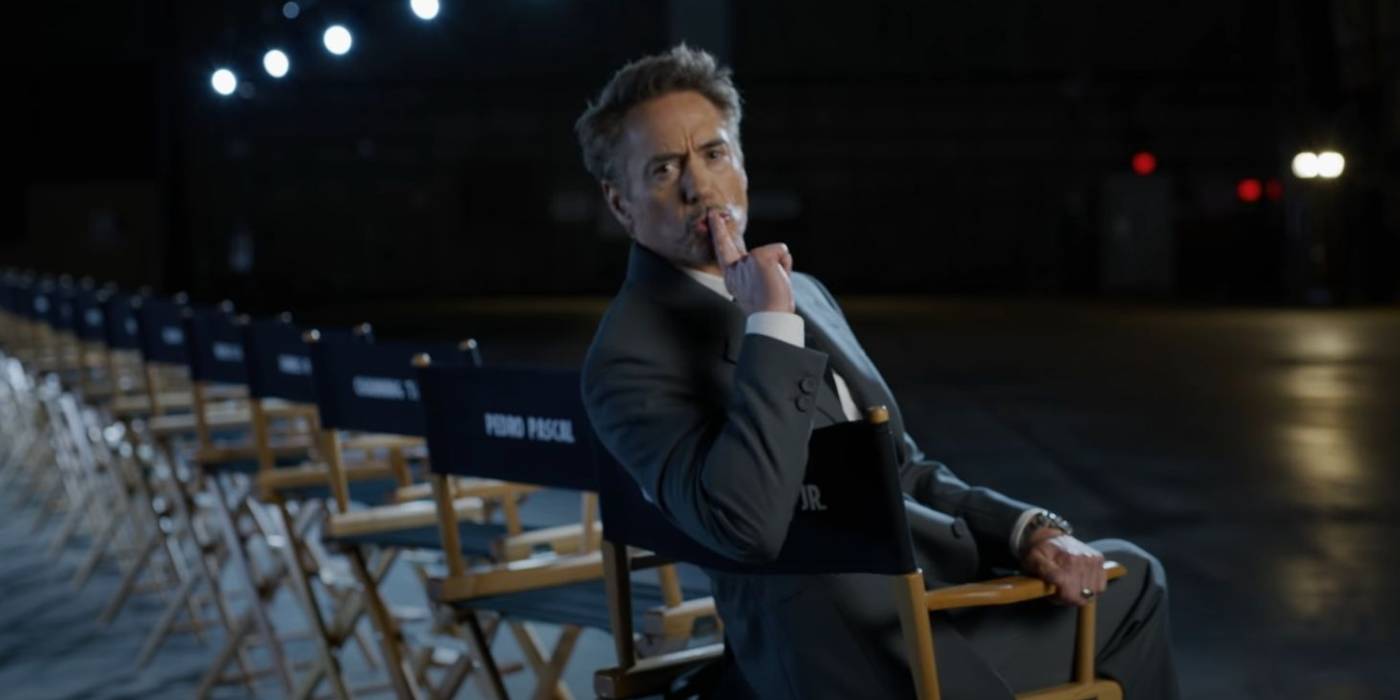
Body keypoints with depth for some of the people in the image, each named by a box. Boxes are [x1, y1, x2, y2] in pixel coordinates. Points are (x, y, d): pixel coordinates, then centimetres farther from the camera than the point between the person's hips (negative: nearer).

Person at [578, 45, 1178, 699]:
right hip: (834, 636, -8)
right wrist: (769, 325, -23)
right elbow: (746, 523, -28)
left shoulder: (802, 292, 14)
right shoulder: (634, 352, -12)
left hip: (936, 582, 8)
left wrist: (1028, 529, 2)